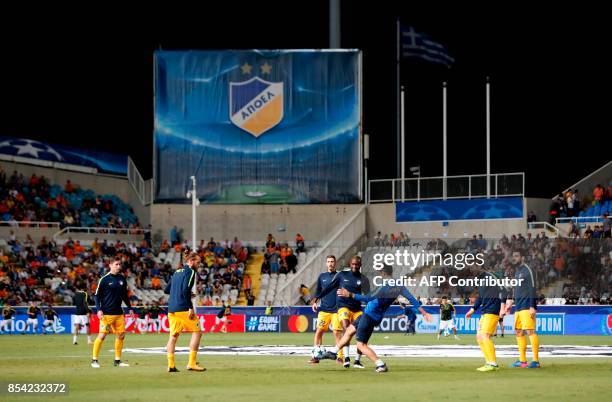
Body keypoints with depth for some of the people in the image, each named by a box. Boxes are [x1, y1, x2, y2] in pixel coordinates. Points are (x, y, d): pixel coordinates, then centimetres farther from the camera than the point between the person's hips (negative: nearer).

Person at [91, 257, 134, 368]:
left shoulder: (122, 279, 10)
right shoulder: (104, 279, -6)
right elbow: (97, 296, -4)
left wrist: (130, 308, 18)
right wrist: (99, 310, -14)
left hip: (119, 313, 6)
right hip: (106, 313, -6)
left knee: (121, 335, 5)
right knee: (102, 335, -10)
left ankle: (117, 360, 16)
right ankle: (94, 360, -1)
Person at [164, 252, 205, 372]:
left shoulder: (177, 272, 19)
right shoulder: (190, 272, -6)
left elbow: (166, 290, 22)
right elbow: (185, 290, -19)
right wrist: (191, 307, -18)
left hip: (171, 309, 8)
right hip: (183, 308, -8)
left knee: (173, 336, 9)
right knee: (197, 332, -1)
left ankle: (171, 365, 2)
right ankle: (192, 363, -7)